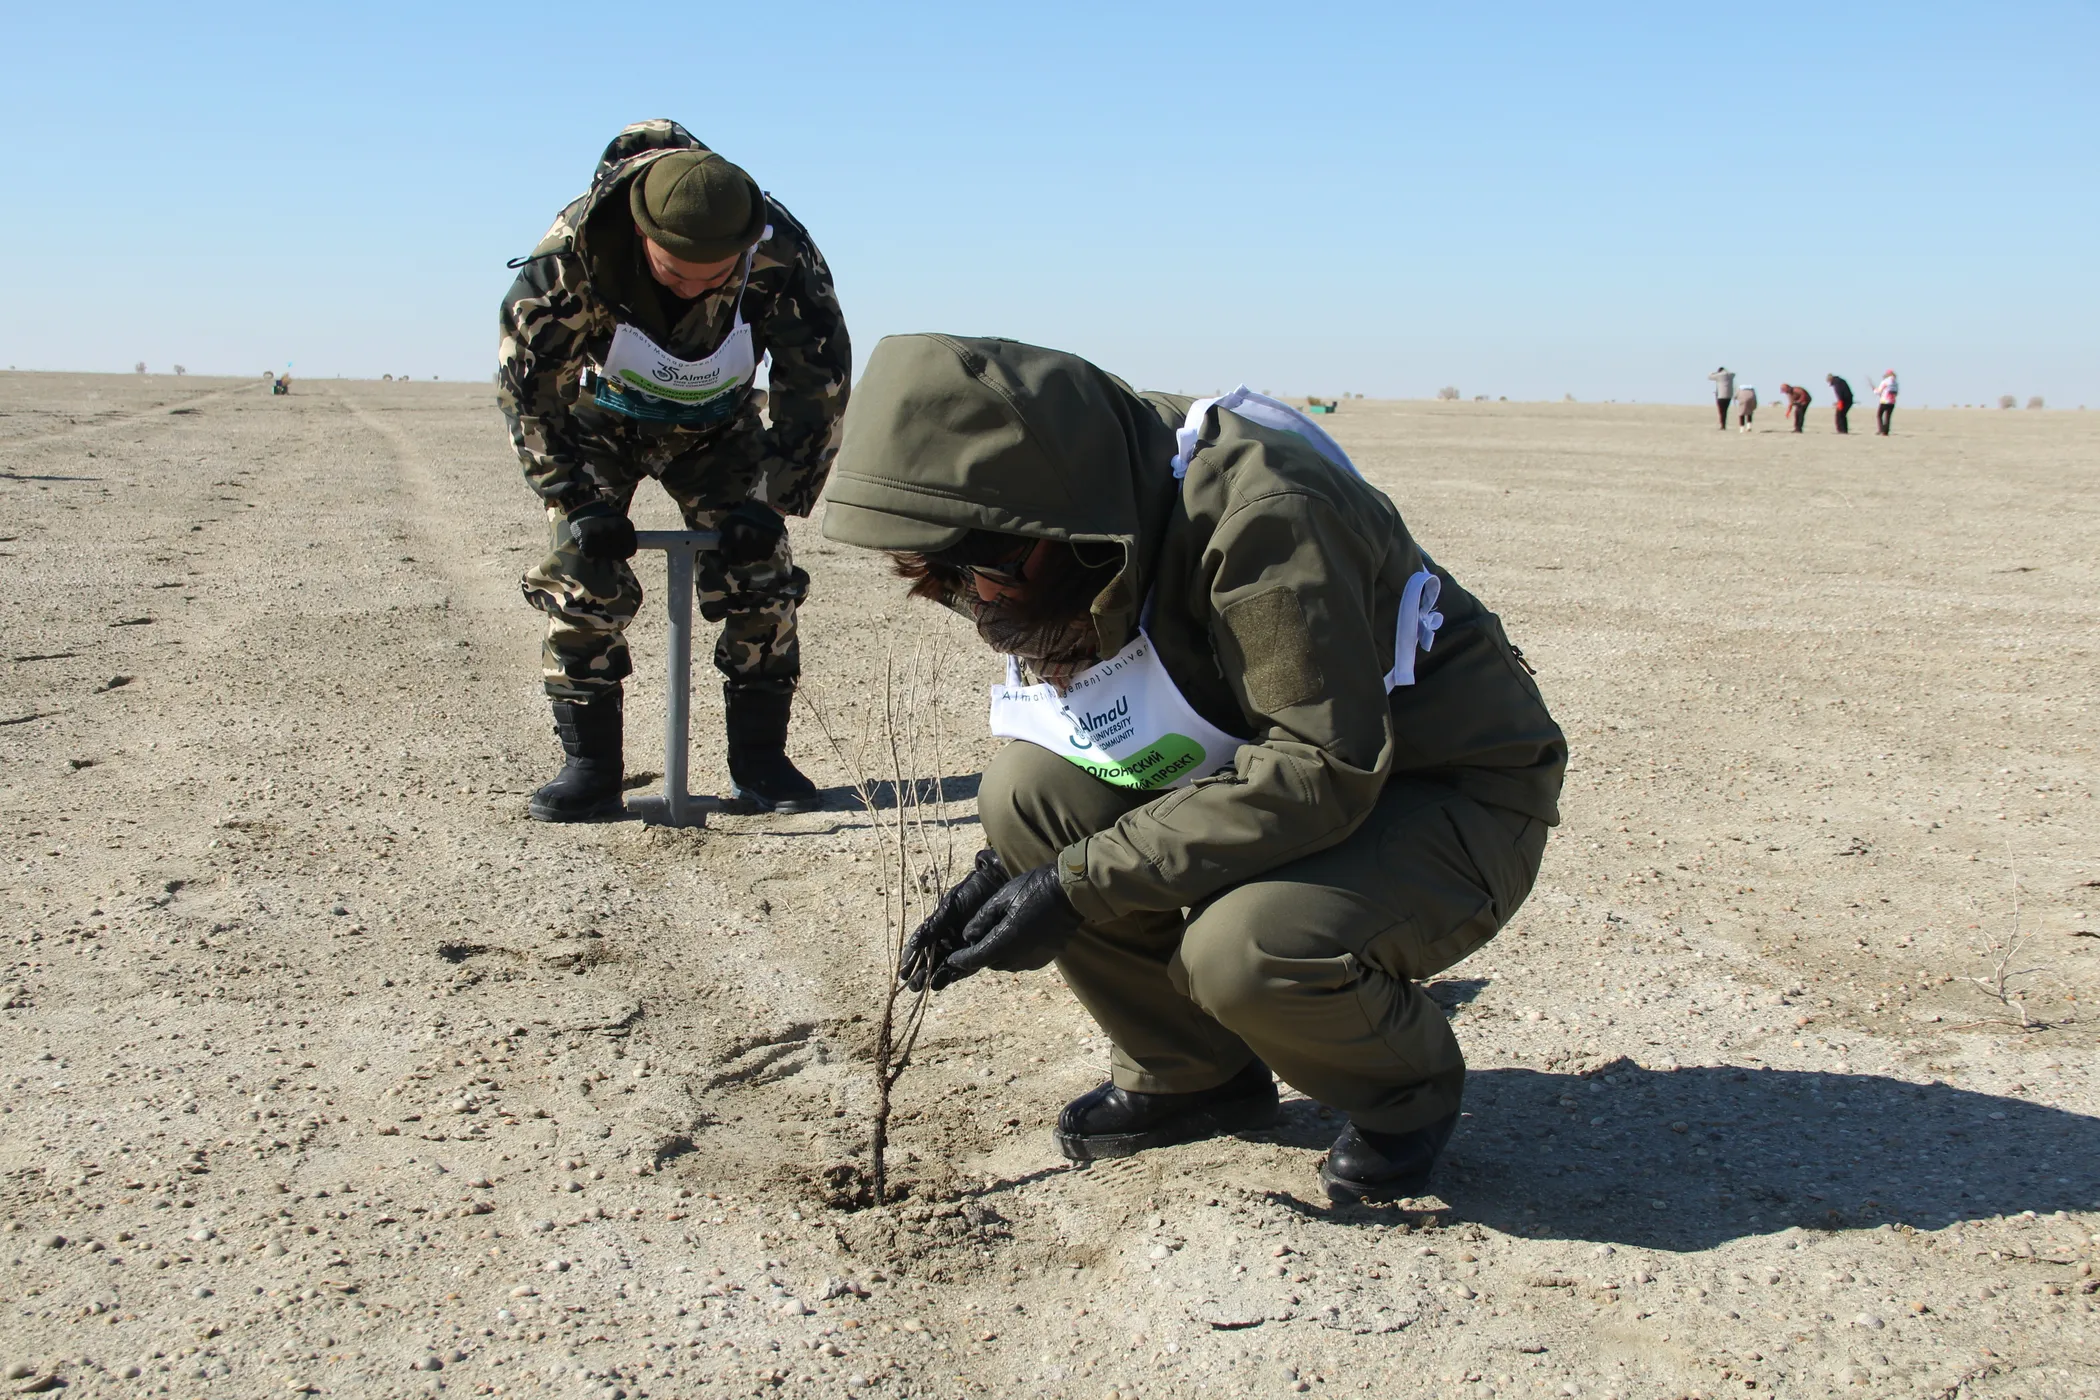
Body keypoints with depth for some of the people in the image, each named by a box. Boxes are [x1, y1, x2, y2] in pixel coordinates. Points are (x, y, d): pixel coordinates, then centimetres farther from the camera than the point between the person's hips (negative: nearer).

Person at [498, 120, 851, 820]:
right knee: (580, 579, -13)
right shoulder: (571, 251, -35)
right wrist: (578, 500, -27)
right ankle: (588, 766, -2)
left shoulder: (781, 256, -32)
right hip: (599, 422, -1)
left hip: (719, 426, 1)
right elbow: (525, 381, -23)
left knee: (760, 579, -8)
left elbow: (819, 381, -19)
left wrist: (771, 500, -21)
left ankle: (760, 760, 4)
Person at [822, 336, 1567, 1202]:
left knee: (1242, 948, -34)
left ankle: (1411, 1088, 1)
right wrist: (1008, 868, -13)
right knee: (1024, 792, -13)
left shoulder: (1257, 511, -31)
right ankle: (1190, 1073, 6)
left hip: (1455, 799, -7)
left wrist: (1080, 884, -32)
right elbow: (1117, 753, 5)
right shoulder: (1090, 551, -5)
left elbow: (1324, 772, -34)